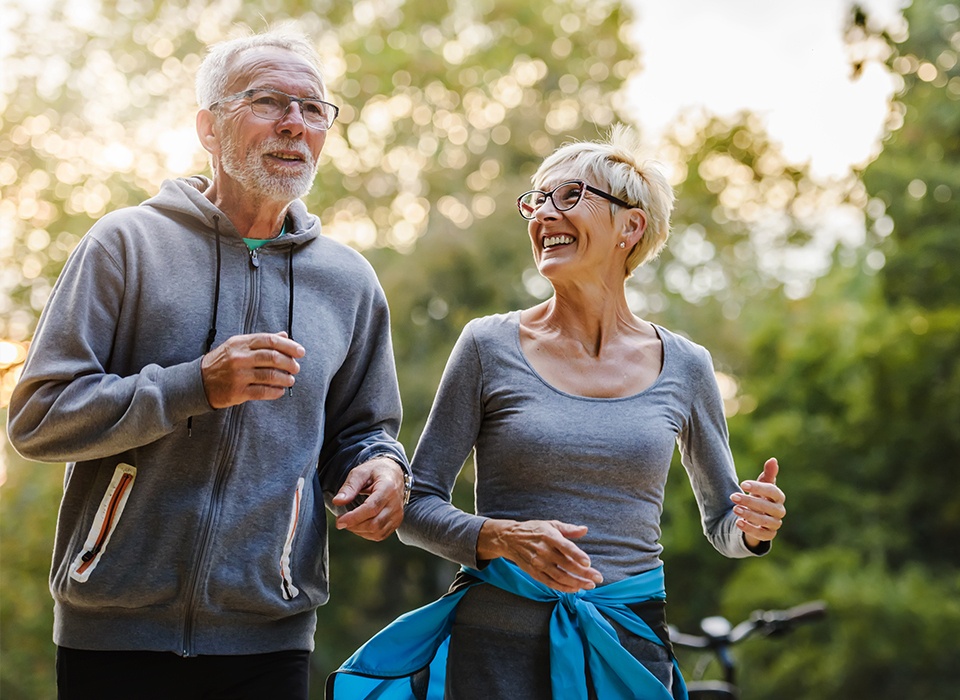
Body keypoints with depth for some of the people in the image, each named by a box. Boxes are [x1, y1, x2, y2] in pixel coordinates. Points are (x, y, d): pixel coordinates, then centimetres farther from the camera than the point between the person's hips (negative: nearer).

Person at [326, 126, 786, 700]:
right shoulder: (491, 346, -3)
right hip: (499, 650, -1)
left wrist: (753, 527, -9)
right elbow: (417, 507, -2)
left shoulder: (684, 367, 2)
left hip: (631, 649, 2)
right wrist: (504, 538, -19)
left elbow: (722, 522, 13)